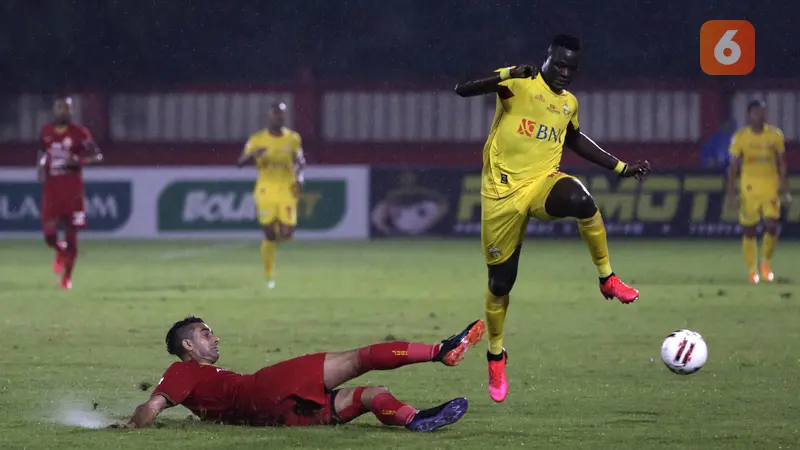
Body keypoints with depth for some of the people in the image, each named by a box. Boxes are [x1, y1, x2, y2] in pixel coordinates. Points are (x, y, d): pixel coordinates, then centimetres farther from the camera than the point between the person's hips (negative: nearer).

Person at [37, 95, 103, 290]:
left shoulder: (79, 133, -3)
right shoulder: (46, 132, 8)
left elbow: (97, 155, -5)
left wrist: (78, 160, -21)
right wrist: (41, 168, 6)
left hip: (73, 189, -2)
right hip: (51, 189, 2)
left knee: (71, 233, 1)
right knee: (49, 233, -6)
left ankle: (67, 276, 14)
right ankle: (60, 252, 30)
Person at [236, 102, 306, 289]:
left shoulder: (293, 139, 5)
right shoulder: (258, 139, 0)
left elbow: (300, 162, 17)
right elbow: (240, 162, -1)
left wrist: (300, 177, -2)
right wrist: (253, 155, -22)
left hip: (287, 190, 2)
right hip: (266, 190, -2)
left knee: (287, 233, -8)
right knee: (269, 235, -5)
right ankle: (269, 277, 7)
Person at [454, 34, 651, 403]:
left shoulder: (569, 104, 11)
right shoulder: (519, 83, -7)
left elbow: (575, 140, 33)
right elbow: (462, 90, -19)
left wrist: (622, 168, 30)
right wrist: (506, 78, -35)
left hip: (542, 182, 3)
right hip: (503, 192, -3)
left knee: (580, 199, -34)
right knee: (500, 280, 4)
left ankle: (607, 279, -18)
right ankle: (495, 356, 28)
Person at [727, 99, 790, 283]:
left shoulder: (775, 135, 3)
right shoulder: (740, 137, -2)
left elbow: (781, 163, 9)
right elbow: (733, 165, 0)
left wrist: (785, 189, 7)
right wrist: (731, 191, -6)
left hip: (770, 186, 1)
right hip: (749, 186, -1)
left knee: (771, 225, -9)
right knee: (749, 231, 1)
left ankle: (766, 263, 13)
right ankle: (752, 270, 12)